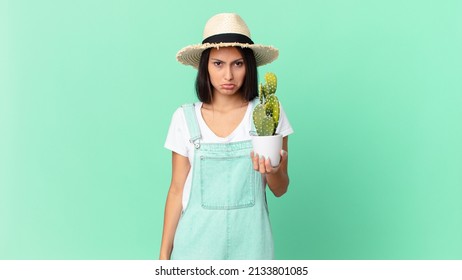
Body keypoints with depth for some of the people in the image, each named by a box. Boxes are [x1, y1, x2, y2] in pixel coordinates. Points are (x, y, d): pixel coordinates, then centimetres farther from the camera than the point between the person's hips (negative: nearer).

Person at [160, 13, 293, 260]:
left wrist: (272, 170, -22)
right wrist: (164, 254, 1)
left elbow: (280, 190, 0)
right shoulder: (185, 118, -3)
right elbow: (177, 189, 1)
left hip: (249, 239, 0)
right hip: (198, 239, 0)